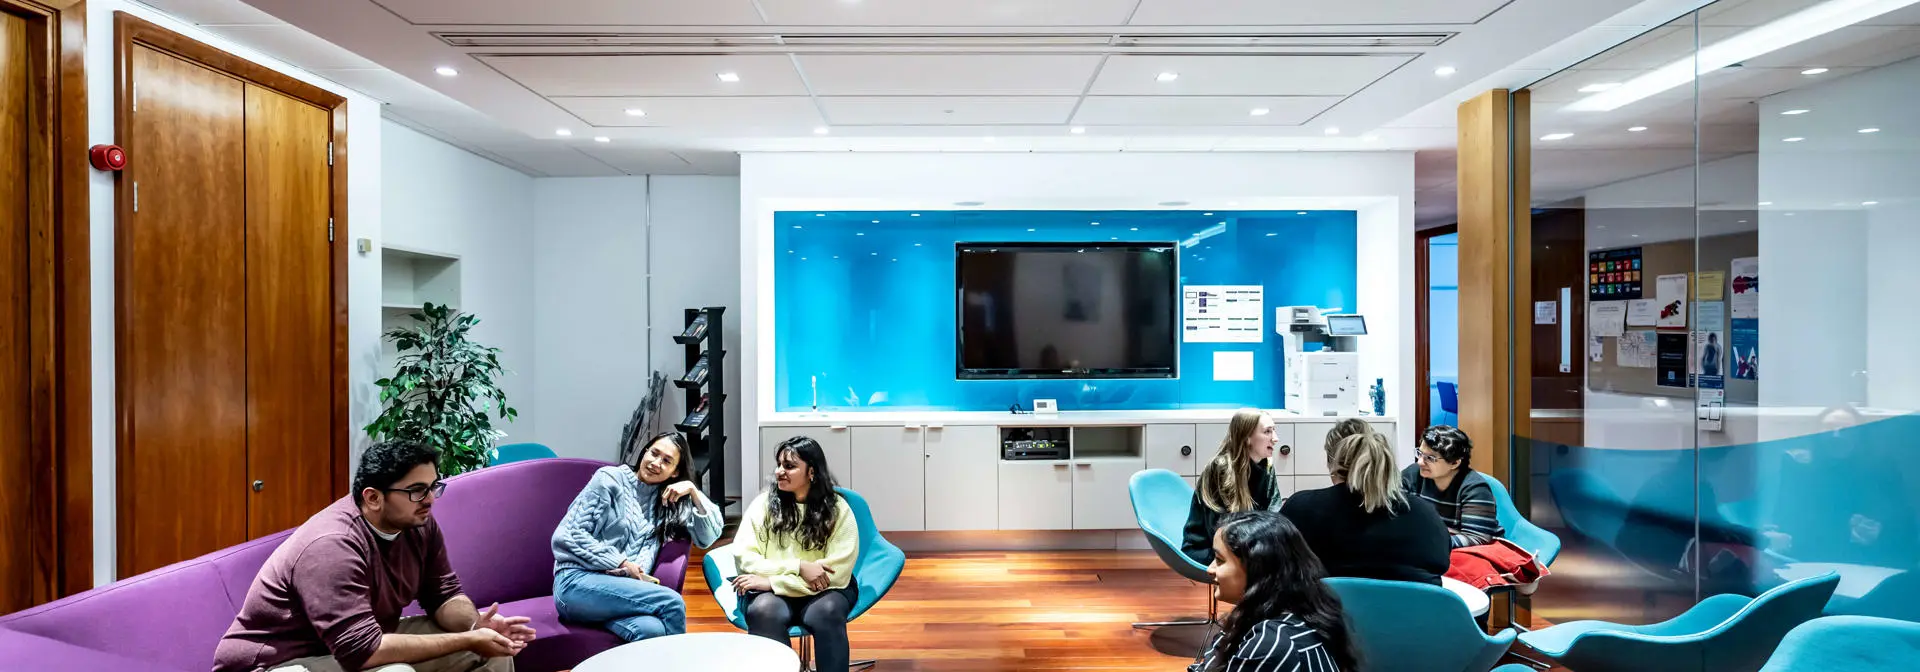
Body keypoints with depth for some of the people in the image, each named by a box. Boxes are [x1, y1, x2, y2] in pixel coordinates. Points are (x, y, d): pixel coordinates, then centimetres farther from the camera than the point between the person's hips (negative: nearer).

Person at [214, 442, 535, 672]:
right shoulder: (332, 546, -31)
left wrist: (476, 625, -23)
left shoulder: (417, 522, -8)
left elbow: (443, 594, -2)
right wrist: (467, 640, -31)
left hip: (364, 639, 8)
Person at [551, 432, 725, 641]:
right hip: (578, 582, -4)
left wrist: (693, 491, 1)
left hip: (619, 589, 4)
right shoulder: (611, 479, 3)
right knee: (672, 602, -27)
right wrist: (623, 564, -9)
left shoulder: (669, 503, 18)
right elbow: (567, 536, -4)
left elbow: (709, 537, 10)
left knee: (653, 629, -35)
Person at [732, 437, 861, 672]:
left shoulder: (838, 510, -2)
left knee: (826, 612, -35)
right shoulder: (763, 504, 3)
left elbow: (836, 573, -11)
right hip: (772, 591, 1)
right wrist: (798, 567, -19)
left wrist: (770, 581, -17)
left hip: (822, 591, -1)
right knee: (763, 610, -34)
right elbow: (744, 559, -5)